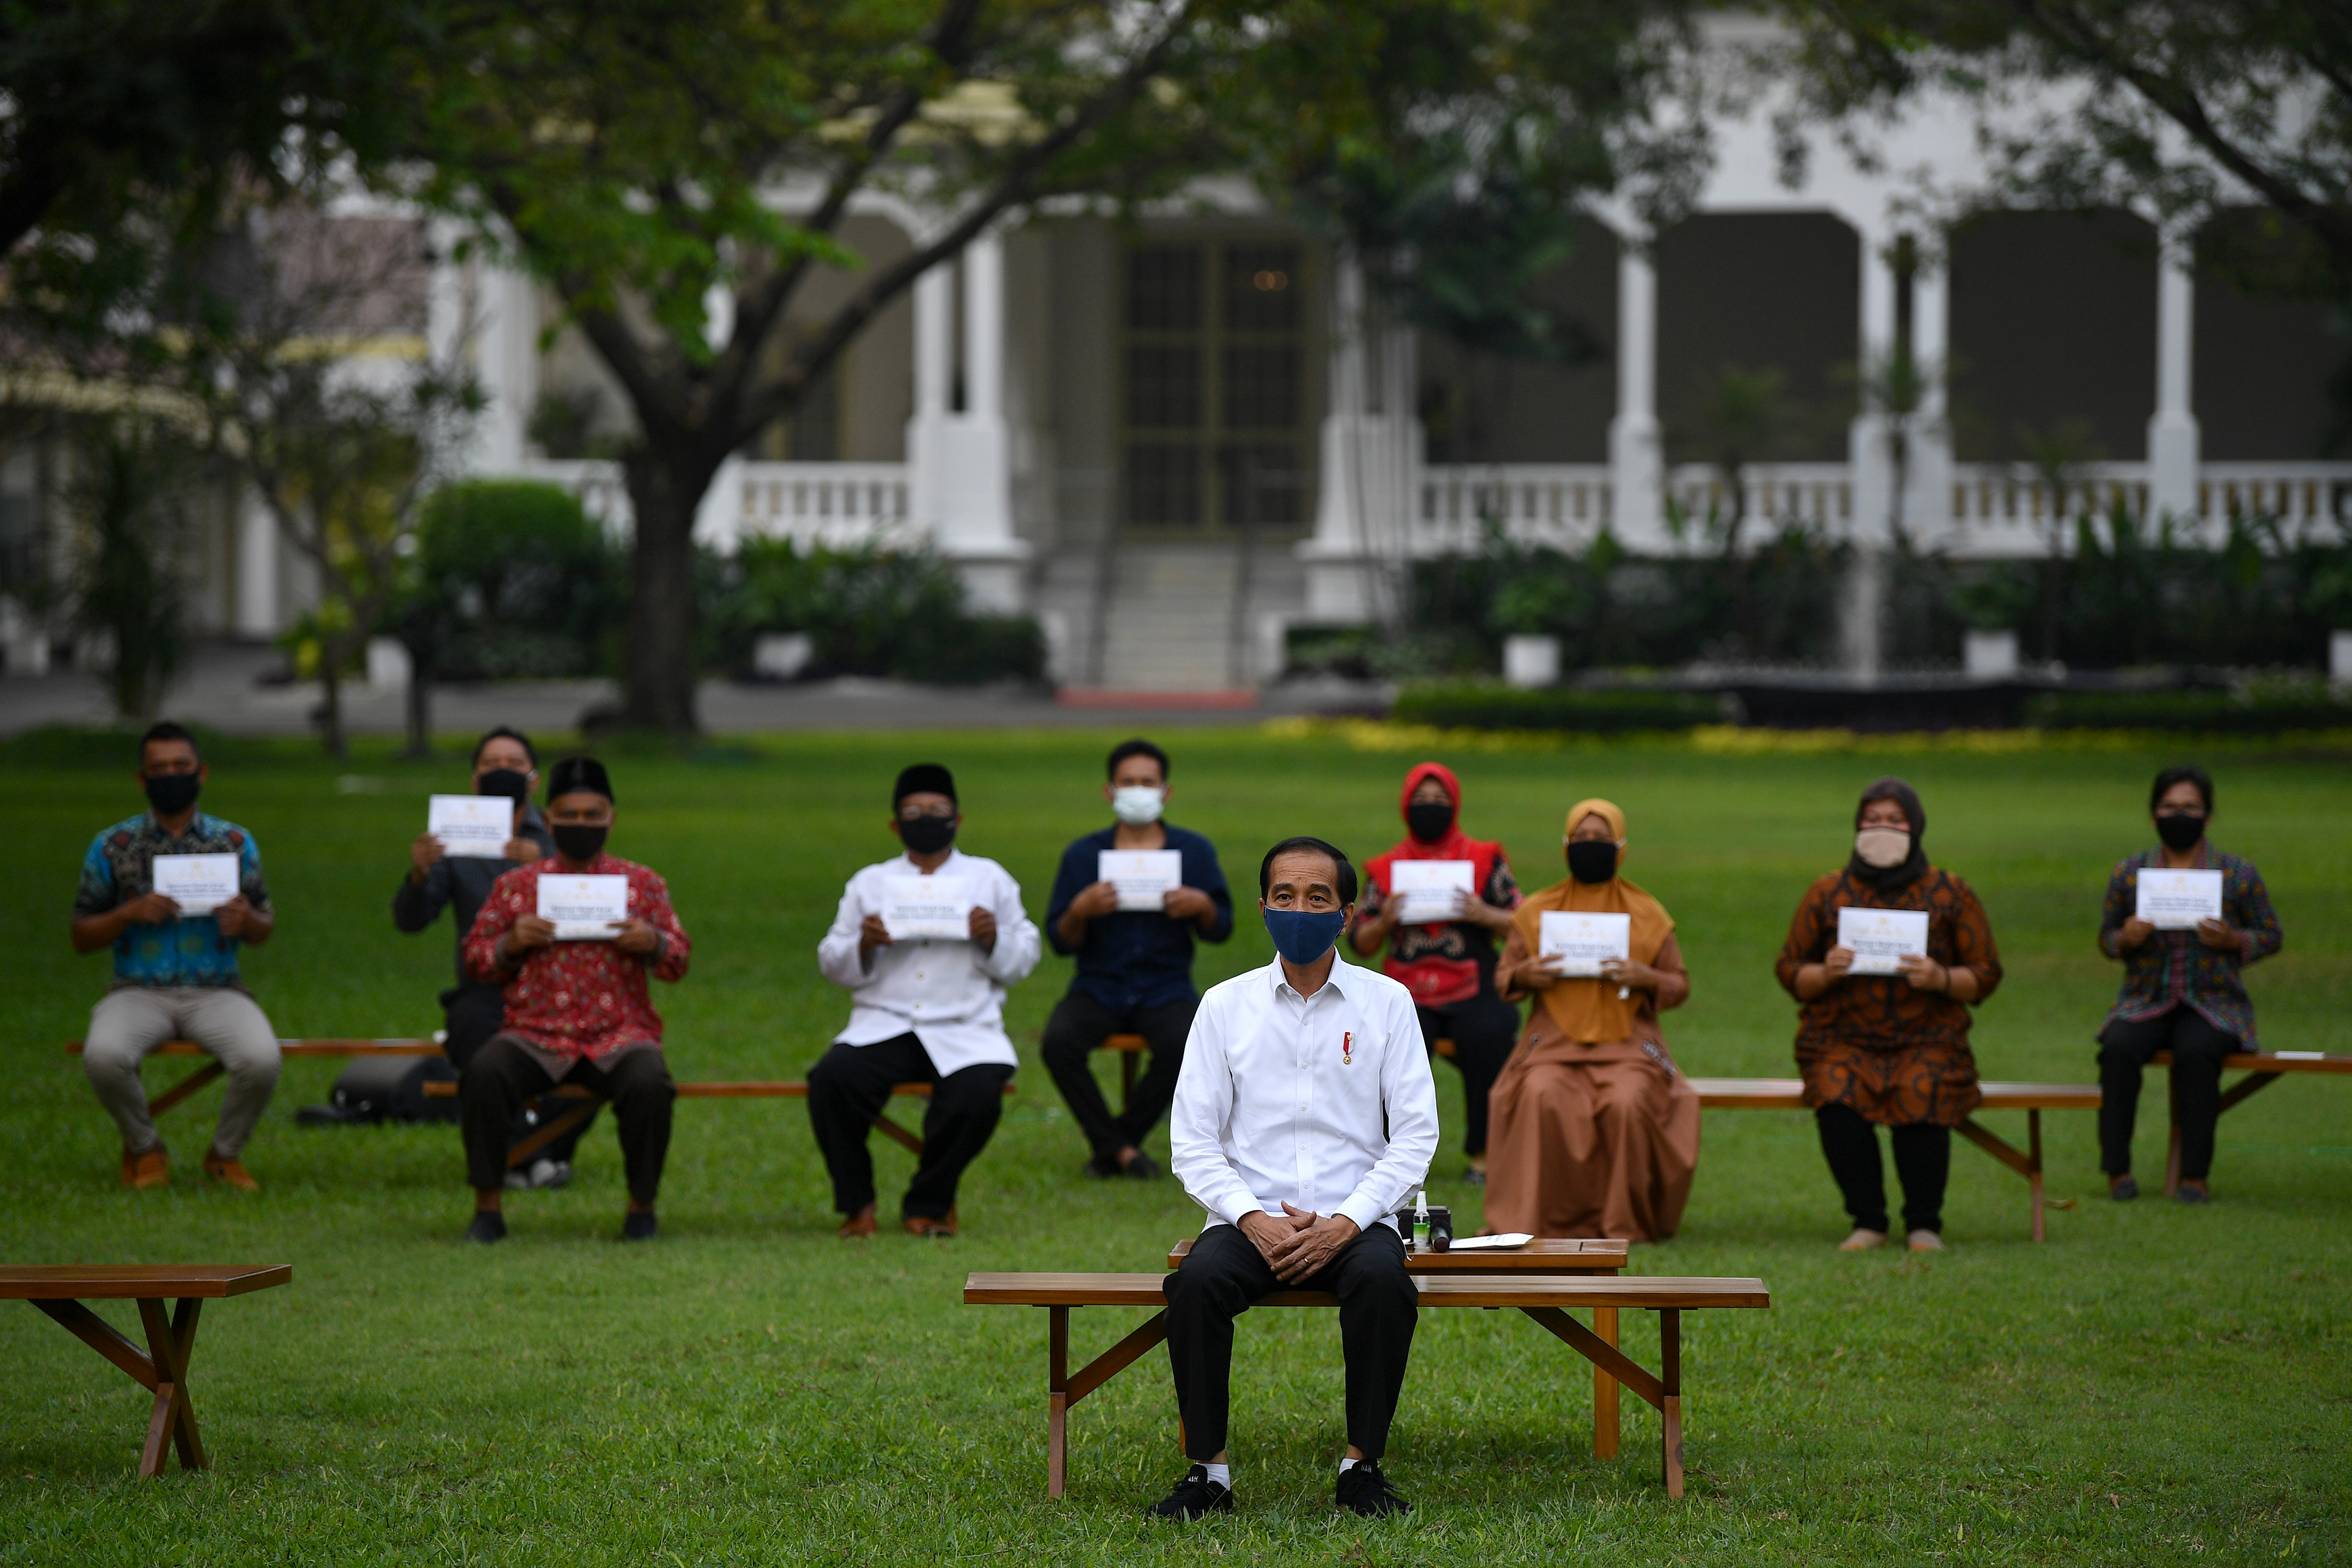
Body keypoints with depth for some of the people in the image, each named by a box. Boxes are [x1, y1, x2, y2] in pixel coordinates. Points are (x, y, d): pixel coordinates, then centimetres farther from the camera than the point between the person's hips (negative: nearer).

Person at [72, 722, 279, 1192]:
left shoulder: (235, 842, 10)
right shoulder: (112, 847, 6)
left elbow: (264, 932, 14)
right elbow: (81, 938, 9)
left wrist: (248, 920, -11)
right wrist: (129, 913, -11)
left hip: (217, 990, 0)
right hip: (139, 991, 0)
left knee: (261, 1060, -31)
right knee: (103, 1057, -34)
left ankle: (226, 1153, 1)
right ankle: (145, 1150, -2)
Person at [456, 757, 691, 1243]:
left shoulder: (642, 884, 12)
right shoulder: (516, 886, 11)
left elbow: (679, 961, 13)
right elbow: (475, 959, 13)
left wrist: (653, 943, -9)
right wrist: (511, 944, -8)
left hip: (619, 1034, 0)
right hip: (536, 1033, 0)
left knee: (649, 1084, -34)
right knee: (483, 1075, -31)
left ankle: (642, 1205, -11)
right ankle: (488, 1207, -16)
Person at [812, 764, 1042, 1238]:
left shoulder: (990, 879, 16)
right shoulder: (870, 883, 18)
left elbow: (1023, 962, 13)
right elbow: (832, 965, 14)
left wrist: (993, 938, -8)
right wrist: (863, 945, -7)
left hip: (964, 1030, -1)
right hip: (882, 1023, 1)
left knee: (978, 1098, -32)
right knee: (831, 1080, -29)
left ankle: (927, 1204, -6)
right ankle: (856, 1204, -10)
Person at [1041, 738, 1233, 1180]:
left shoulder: (1194, 851, 8)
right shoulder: (1082, 855, 6)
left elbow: (1221, 930, 8)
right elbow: (1060, 942, 3)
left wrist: (1202, 907, -14)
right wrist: (1079, 911, -18)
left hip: (1166, 989, 0)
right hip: (1098, 988, 0)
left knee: (1182, 1044, -33)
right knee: (1059, 1040, -30)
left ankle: (1113, 1143, -11)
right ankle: (1121, 1150, -17)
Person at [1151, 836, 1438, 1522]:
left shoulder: (1387, 1002, 6)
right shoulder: (1226, 1005, 7)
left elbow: (1415, 1136, 1)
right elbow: (1191, 1140, 3)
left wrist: (1345, 1225, -13)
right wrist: (1254, 1221, -13)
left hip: (1354, 1220, -1)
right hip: (1252, 1216, 1)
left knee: (1384, 1280, -34)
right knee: (1198, 1282, -31)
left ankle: (1363, 1466, -21)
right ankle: (1208, 1471, -21)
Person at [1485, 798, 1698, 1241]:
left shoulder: (1648, 915, 10)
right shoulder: (1536, 913, 12)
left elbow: (1680, 987, 11)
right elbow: (1503, 977, 15)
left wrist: (1645, 978, -10)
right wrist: (1524, 975, -8)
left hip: (1626, 1041, -1)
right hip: (1555, 1041, 1)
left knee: (1628, 1102, -32)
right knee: (1541, 1097, -32)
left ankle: (1626, 1221, -14)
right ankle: (1543, 1219, -21)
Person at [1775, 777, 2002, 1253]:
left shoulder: (1949, 894, 7)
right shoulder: (1827, 894, 9)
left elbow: (1985, 975, 7)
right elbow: (1789, 971, 12)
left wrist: (1940, 979, -14)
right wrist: (1825, 974, -11)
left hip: (1927, 1039, -1)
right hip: (1843, 1039, 1)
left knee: (1922, 1094, -33)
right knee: (1837, 1095, -32)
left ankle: (1925, 1224, -12)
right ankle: (1867, 1221, -15)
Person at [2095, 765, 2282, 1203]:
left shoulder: (2239, 875, 3)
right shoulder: (2127, 874, 8)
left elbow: (2271, 936, 10)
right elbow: (2106, 937, 16)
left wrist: (2233, 940, -12)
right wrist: (2126, 939, -9)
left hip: (2213, 1006, -2)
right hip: (2145, 1003, 2)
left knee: (2197, 1052, -35)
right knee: (2119, 1048, -31)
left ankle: (2195, 1176, -28)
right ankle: (2117, 1170, -25)